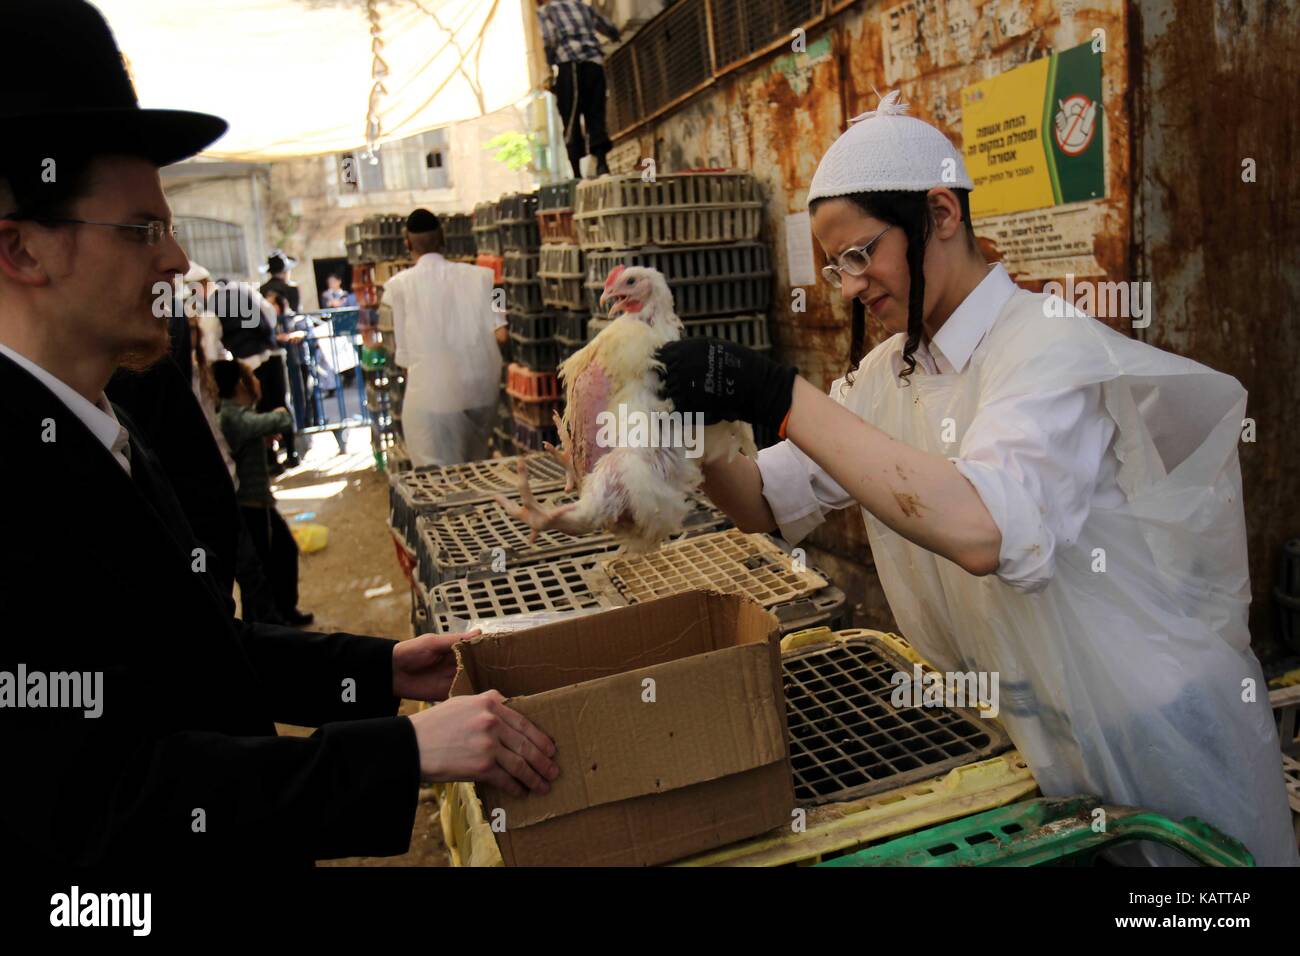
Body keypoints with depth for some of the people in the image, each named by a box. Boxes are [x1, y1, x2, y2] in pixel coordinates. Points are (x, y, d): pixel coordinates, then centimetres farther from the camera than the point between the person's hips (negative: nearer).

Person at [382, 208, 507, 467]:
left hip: (432, 394, -3)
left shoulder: (399, 285, -5)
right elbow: (500, 334, -2)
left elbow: (404, 352, -2)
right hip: (481, 390, 4)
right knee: (475, 467, 21)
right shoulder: (478, 276, 0)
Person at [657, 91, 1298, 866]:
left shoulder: (1051, 346, -23)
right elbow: (767, 504, 0)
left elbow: (983, 530, -41)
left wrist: (777, 395, -40)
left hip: (1149, 738, -6)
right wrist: (698, 420, -19)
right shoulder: (888, 374, 1)